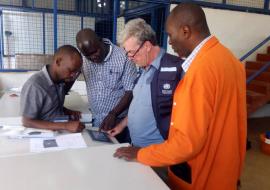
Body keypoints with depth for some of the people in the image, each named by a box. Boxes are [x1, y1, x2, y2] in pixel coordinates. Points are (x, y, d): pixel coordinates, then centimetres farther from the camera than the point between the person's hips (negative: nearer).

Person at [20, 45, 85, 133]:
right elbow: (28, 122, -19)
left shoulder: (60, 80, 2)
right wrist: (66, 126, -25)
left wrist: (69, 112, -2)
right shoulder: (34, 85, -20)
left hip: (61, 132, 6)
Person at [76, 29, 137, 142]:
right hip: (94, 121, 4)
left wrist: (113, 114, -22)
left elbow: (131, 91, -14)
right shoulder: (82, 59, -3)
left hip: (119, 122, -3)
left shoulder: (123, 57, -15)